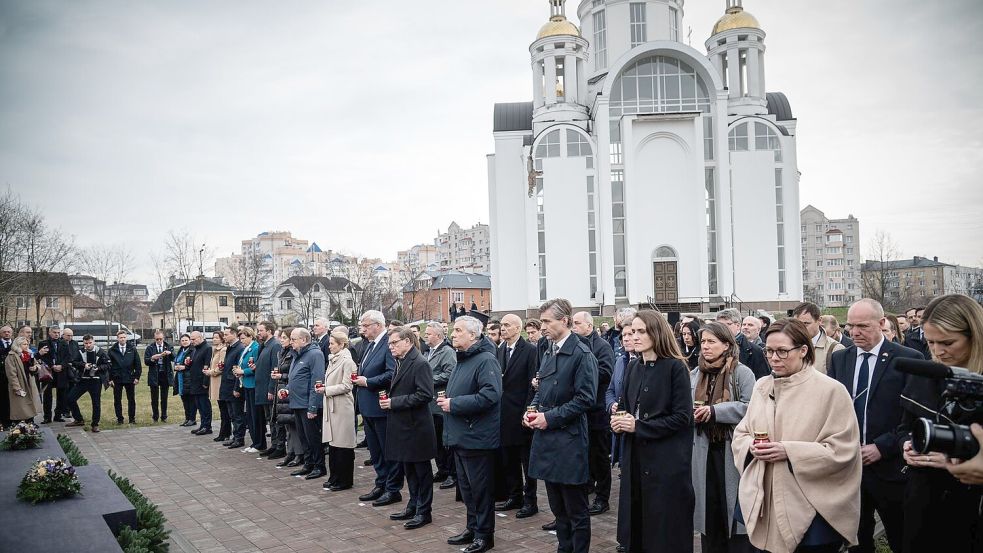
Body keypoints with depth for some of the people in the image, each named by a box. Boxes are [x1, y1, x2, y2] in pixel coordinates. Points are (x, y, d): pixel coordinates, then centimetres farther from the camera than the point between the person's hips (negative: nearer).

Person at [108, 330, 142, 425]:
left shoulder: (132, 350, 4)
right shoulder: (112, 350, 2)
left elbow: (138, 364, 6)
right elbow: (109, 365, 1)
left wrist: (137, 377, -1)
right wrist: (110, 379, -5)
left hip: (130, 379, 1)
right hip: (117, 379, 0)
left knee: (131, 399, 5)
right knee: (117, 400, 5)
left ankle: (132, 418, 14)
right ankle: (119, 419, 14)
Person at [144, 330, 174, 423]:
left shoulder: (169, 347, 5)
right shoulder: (150, 348, 5)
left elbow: (173, 358, -9)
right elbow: (146, 361, -1)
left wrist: (170, 353, -30)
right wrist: (152, 358, -21)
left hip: (165, 375, 0)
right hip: (154, 375, 0)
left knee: (164, 398, 6)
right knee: (154, 398, 4)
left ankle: (164, 416, 13)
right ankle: (155, 417, 12)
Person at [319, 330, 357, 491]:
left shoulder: (347, 361, -12)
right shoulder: (332, 360, 13)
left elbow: (346, 386, -16)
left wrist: (326, 390, -14)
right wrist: (324, 387, 3)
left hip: (342, 407, -8)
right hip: (331, 406, 8)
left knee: (342, 443, 0)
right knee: (333, 443, 12)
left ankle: (344, 481, 8)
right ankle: (334, 478, 21)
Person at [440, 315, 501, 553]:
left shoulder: (486, 360, -16)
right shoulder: (462, 360, 15)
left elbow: (490, 395, -27)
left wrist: (454, 404, -22)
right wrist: (446, 400, 7)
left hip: (477, 437, -9)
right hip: (460, 436, 10)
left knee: (481, 488, 2)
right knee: (466, 486, 18)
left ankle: (484, 534, 14)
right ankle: (473, 528, 31)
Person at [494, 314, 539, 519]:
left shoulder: (530, 351, -10)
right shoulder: (499, 351, 11)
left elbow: (533, 384, -13)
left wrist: (527, 412, -16)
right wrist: (496, 409, 6)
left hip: (521, 415, -7)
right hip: (504, 415, 7)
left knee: (527, 460, 3)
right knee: (508, 459, 15)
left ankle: (530, 500, 13)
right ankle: (514, 497, 27)